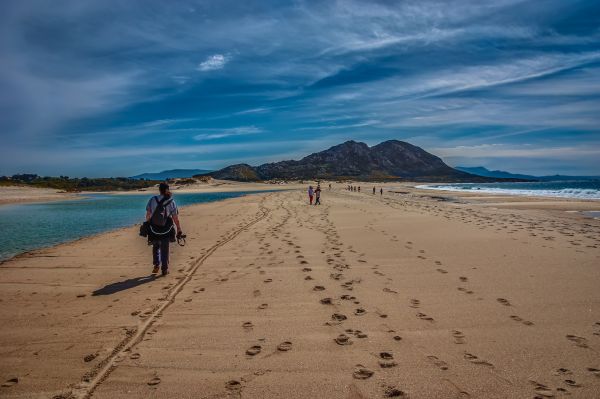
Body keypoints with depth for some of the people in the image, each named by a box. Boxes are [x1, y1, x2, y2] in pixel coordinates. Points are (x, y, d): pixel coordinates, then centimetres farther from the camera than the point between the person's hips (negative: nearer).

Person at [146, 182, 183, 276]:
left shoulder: (153, 200, -5)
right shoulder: (171, 202, -7)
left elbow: (148, 215, -5)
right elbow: (176, 219, -7)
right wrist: (179, 230, 3)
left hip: (154, 230, 1)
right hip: (166, 230, 0)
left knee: (156, 247, 22)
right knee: (165, 250, 13)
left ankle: (156, 265, 10)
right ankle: (164, 269, 15)